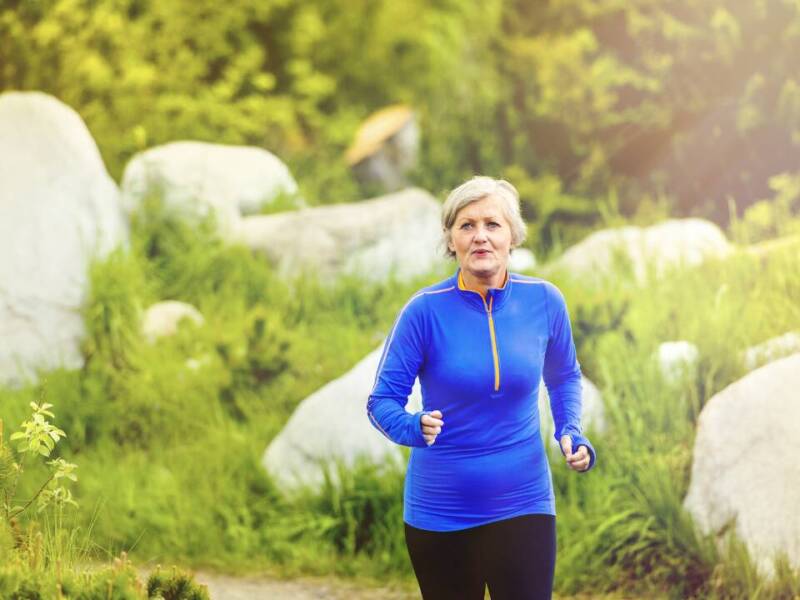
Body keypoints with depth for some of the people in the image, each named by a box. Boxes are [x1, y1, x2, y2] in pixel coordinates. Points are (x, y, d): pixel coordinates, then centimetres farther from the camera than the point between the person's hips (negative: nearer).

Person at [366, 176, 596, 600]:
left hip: (522, 505, 1)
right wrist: (414, 427, -29)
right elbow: (383, 401, -8)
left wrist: (570, 434, -2)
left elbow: (564, 377, 15)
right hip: (439, 513, -1)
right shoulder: (426, 310, -12)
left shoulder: (544, 302, -4)